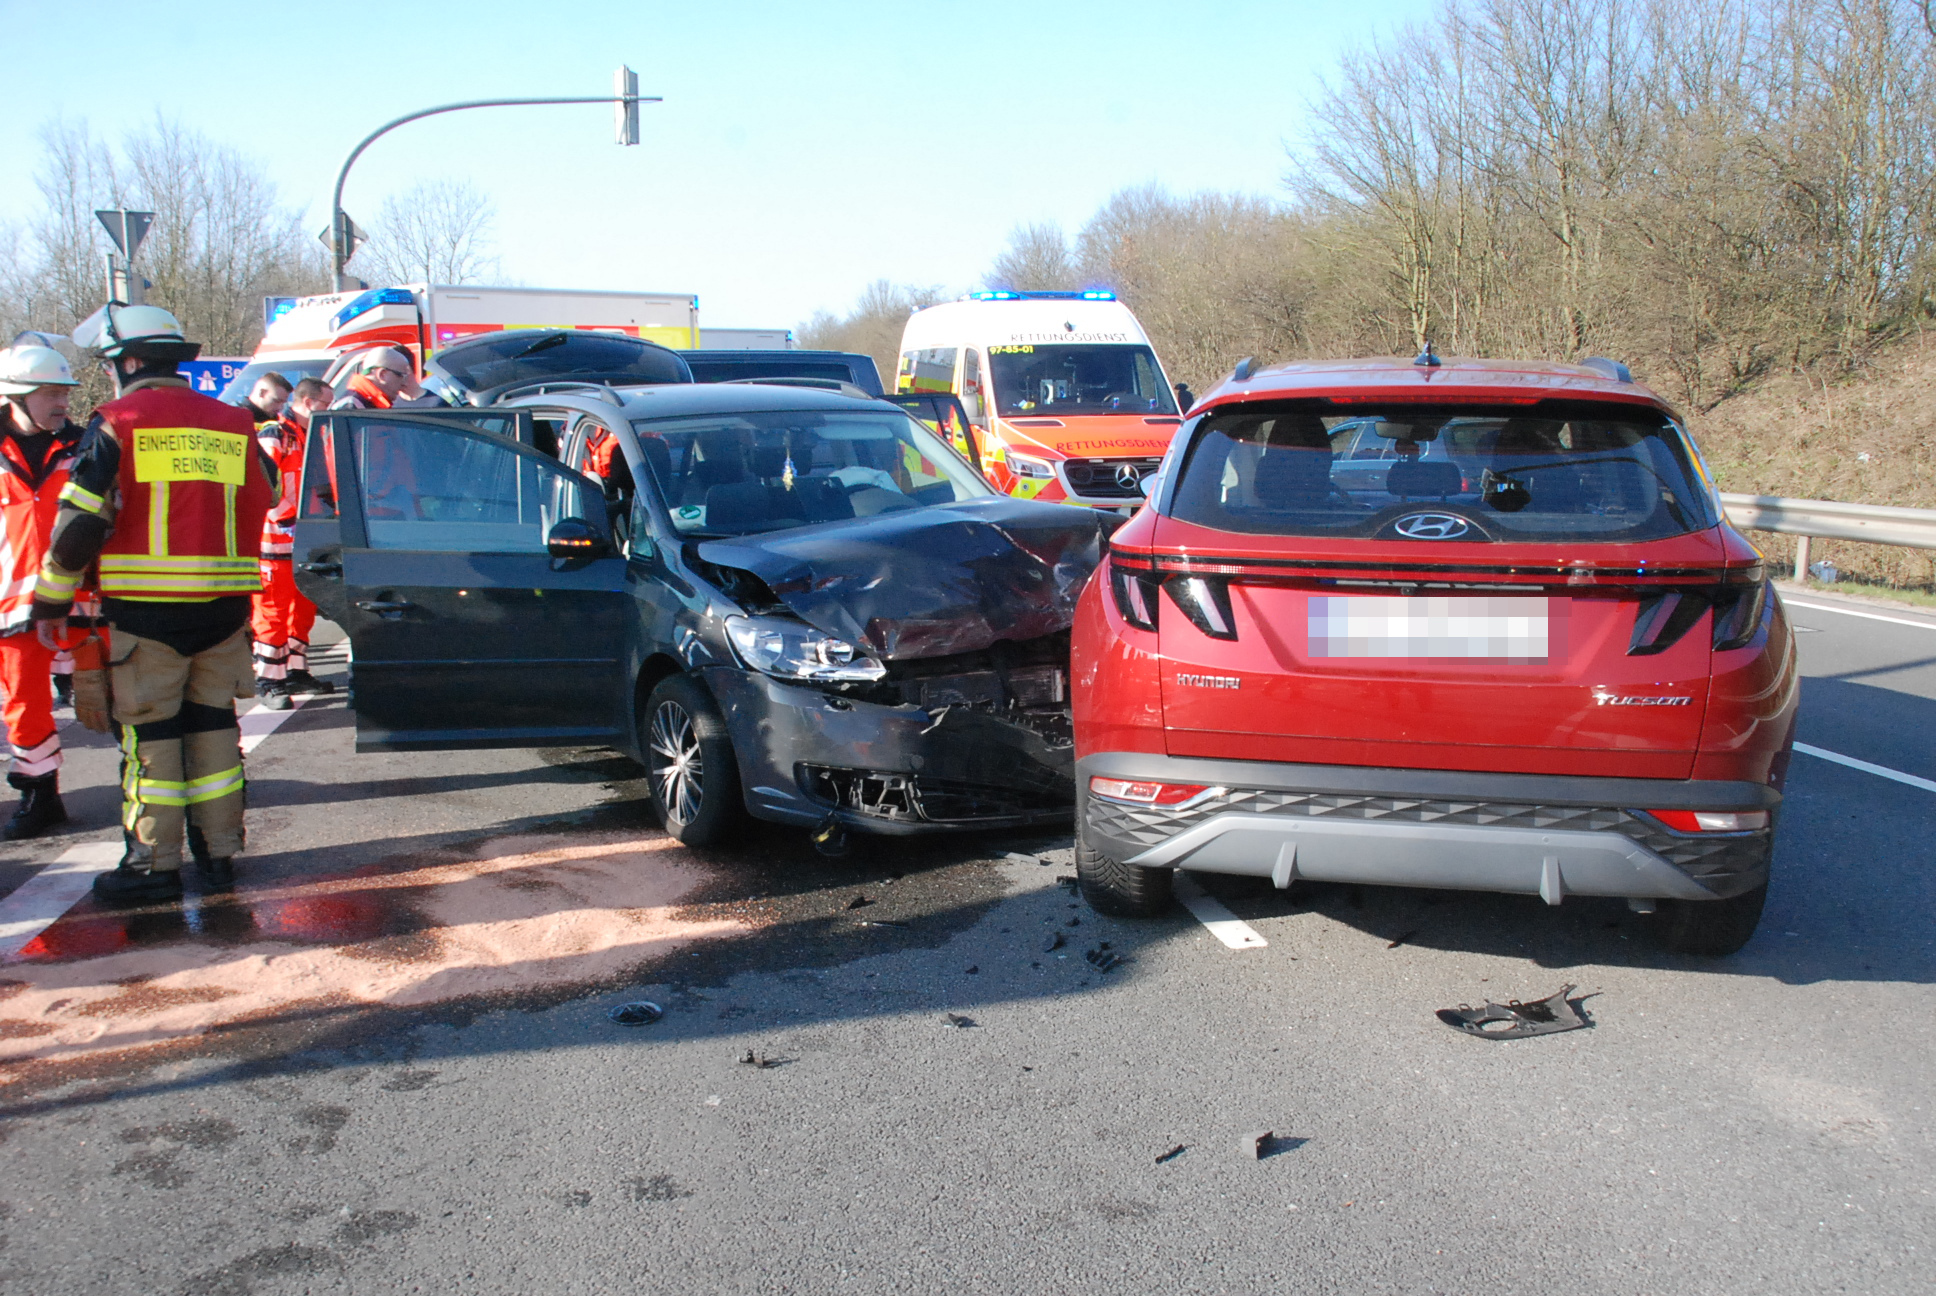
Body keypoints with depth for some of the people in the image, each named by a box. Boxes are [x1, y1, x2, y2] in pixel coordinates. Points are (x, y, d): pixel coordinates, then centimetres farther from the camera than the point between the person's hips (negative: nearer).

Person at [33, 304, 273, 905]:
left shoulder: (117, 422, -4)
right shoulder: (232, 423, 11)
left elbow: (80, 521, -6)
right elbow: (258, 510, 16)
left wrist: (51, 600, 4)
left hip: (147, 607, -4)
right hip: (224, 607, 5)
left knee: (150, 732, 3)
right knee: (213, 723, 12)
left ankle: (154, 862, 7)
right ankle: (219, 851, 17)